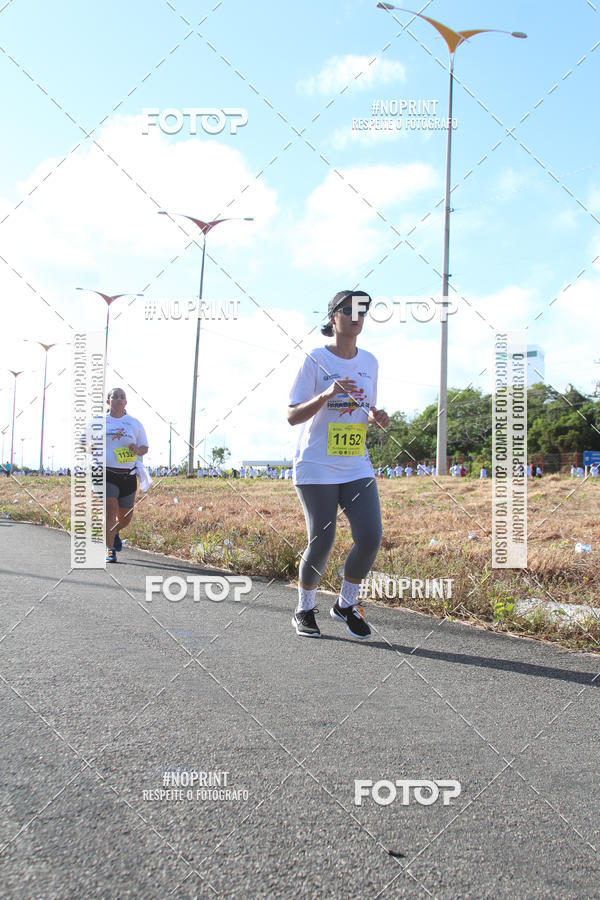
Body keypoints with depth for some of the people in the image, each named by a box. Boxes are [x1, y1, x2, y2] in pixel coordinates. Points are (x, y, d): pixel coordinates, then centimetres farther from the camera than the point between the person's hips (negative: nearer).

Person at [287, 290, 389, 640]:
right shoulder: (315, 361, -6)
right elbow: (292, 416, -9)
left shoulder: (369, 362, 10)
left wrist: (376, 417, -3)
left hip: (357, 466, 5)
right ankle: (305, 610, 20)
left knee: (370, 536, -8)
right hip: (317, 468, -5)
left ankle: (346, 604, 14)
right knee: (322, 542, -4)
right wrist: (327, 394, -25)